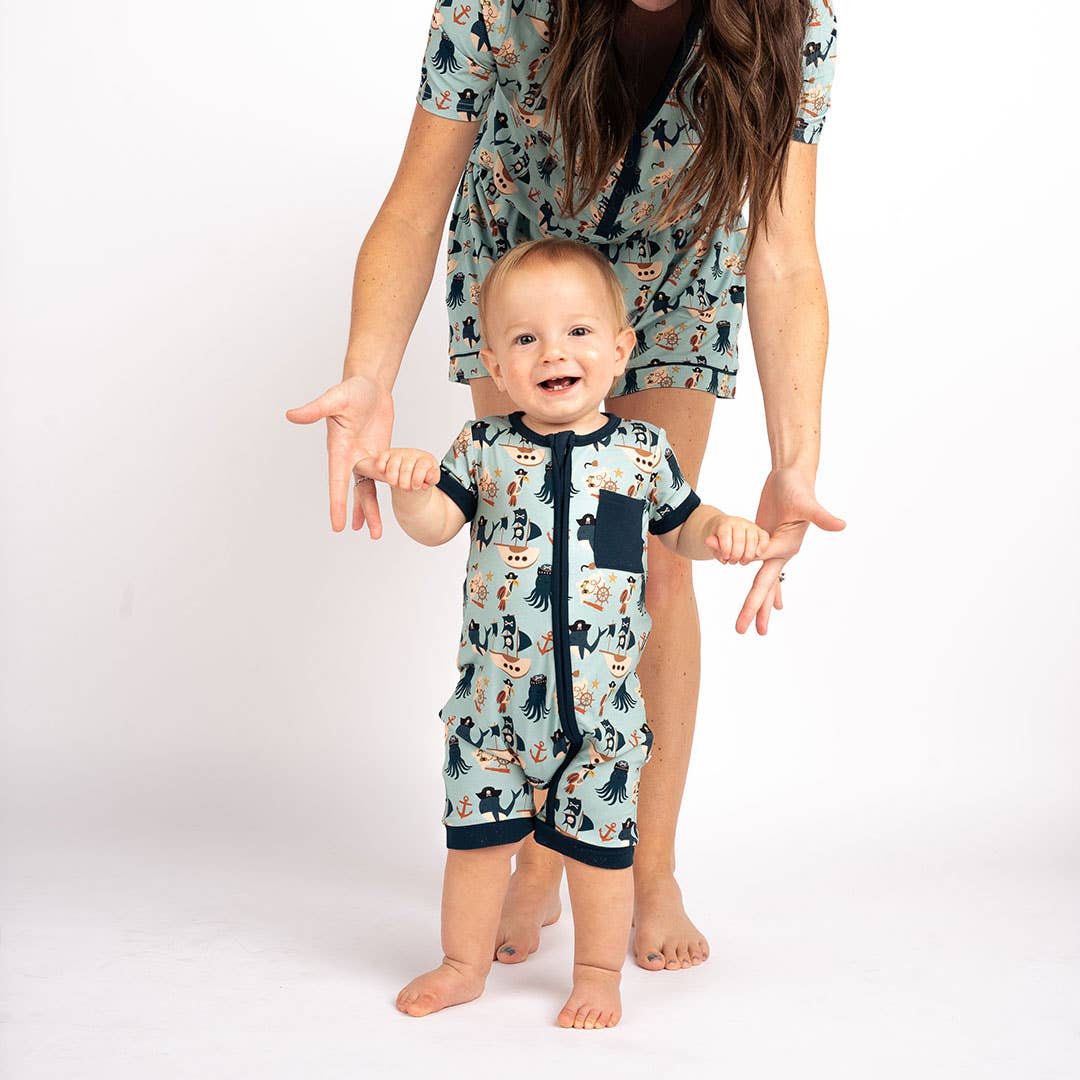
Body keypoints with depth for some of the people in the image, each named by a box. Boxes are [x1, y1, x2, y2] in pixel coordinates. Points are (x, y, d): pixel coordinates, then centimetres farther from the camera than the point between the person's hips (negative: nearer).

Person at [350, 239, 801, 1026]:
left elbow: (681, 527, 13)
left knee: (598, 838, 8)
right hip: (496, 690, 1)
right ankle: (464, 965, 30)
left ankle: (599, 975, 27)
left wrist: (723, 533, -8)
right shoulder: (484, 447, 1)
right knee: (477, 830, 11)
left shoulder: (642, 452, 0)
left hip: (601, 697, -1)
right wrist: (409, 483, -18)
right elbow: (434, 525, 2)